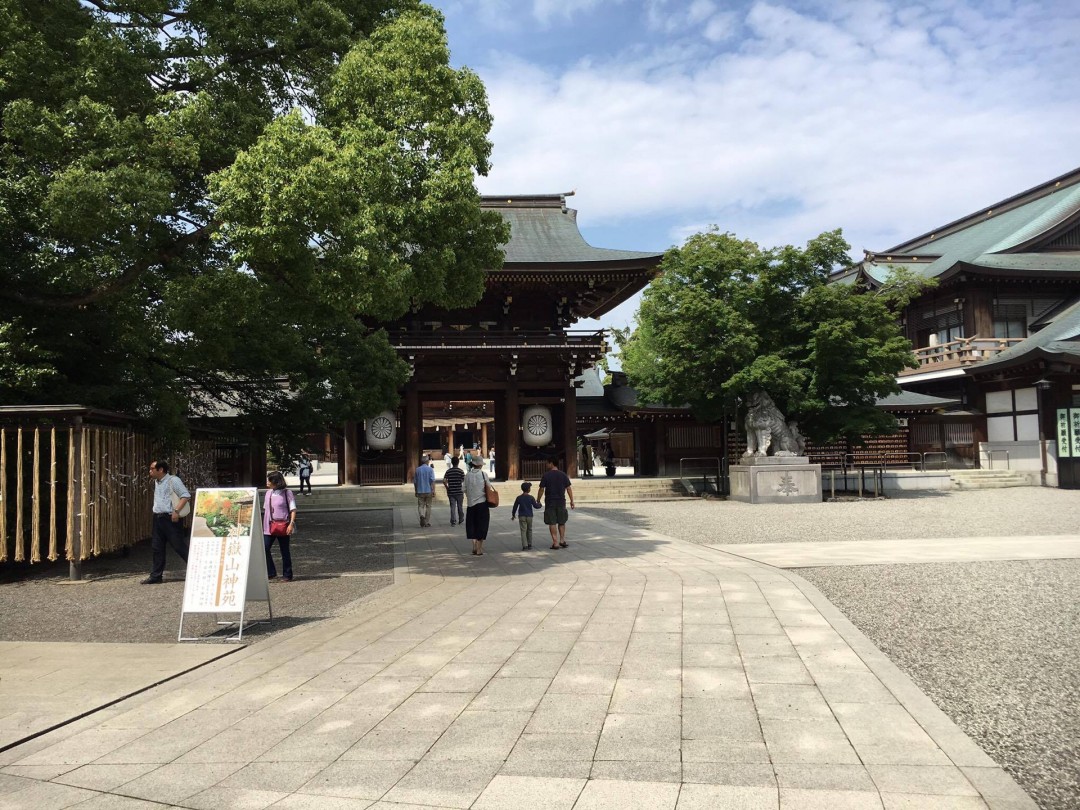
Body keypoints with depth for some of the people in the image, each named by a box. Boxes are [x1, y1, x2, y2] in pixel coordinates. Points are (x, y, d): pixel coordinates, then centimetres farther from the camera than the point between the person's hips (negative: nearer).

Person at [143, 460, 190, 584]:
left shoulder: (173, 480, -11)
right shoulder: (156, 482, 14)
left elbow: (186, 495, -17)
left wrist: (176, 511, -24)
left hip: (170, 518, -8)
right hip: (158, 518, 8)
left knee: (180, 547, -6)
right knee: (157, 548, 9)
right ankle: (156, 576, 14)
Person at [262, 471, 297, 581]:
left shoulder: (287, 493, -5)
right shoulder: (268, 493, 11)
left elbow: (293, 509, -8)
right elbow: (265, 509, 19)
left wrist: (291, 523, -19)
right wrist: (263, 525, 16)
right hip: (269, 527, 5)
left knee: (285, 551, 3)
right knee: (264, 548, -6)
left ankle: (287, 575, 13)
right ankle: (271, 573, 4)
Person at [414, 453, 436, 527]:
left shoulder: (417, 470, 4)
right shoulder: (430, 469, -5)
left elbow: (415, 482, 10)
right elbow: (432, 481, -12)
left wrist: (416, 491, 20)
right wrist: (433, 491, -12)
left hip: (420, 491, 1)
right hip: (428, 491, -1)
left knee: (420, 505, 6)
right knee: (428, 506, 8)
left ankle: (422, 515, -23)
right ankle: (427, 522, 11)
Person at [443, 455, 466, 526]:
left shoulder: (448, 471, 1)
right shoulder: (461, 471, -6)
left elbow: (444, 481, -7)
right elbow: (464, 482, -7)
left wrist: (447, 488, 6)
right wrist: (464, 491, 3)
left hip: (451, 492, 2)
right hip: (459, 492, -2)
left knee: (452, 507, 3)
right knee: (459, 506, 12)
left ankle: (453, 521, -3)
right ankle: (461, 520, 27)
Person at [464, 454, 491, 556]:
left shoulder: (467, 475, -1)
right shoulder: (483, 474, -7)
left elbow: (466, 490, 1)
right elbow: (488, 489, -5)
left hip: (470, 504, 2)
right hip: (482, 503, -2)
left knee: (472, 525, 14)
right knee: (481, 526, 6)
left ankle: (474, 546, 7)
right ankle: (479, 549, 7)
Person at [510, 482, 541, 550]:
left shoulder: (519, 498, -2)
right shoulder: (531, 497, -6)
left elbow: (515, 507, 5)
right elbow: (536, 506, -5)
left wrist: (513, 515, 18)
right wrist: (539, 503, 17)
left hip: (522, 516, 0)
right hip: (529, 516, 0)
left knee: (523, 531, -4)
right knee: (529, 530, 16)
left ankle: (524, 545, -15)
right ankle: (529, 544, 20)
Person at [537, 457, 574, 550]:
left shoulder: (546, 475, -6)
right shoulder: (563, 475, 2)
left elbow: (541, 489, -5)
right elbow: (569, 488, 2)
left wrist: (538, 500, 6)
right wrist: (572, 501, 8)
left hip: (550, 502, -3)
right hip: (561, 502, 3)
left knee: (552, 523, 1)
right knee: (561, 522, 16)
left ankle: (555, 542, -1)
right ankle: (562, 540, 15)